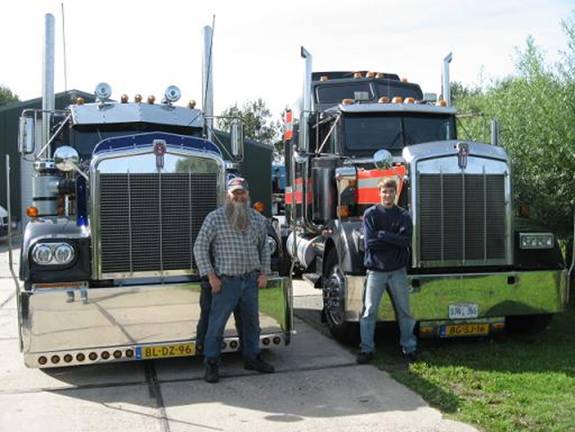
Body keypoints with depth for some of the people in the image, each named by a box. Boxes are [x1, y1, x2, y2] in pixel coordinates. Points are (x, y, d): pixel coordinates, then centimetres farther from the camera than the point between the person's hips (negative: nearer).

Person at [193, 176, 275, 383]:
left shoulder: (258, 219, 8)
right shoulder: (215, 218, -6)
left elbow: (264, 247, 18)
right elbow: (200, 247, -6)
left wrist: (264, 273, 8)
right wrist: (211, 276, -11)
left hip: (251, 280, 5)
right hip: (226, 281, -4)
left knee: (251, 321, 15)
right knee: (217, 323, -1)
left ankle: (251, 358, 29)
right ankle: (211, 364, 10)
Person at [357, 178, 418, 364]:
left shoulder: (403, 215, 5)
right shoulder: (371, 214, 0)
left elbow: (406, 240, -11)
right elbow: (369, 242, -12)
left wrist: (382, 235, -13)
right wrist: (394, 240, -10)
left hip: (398, 270, 2)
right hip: (376, 270, -2)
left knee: (404, 310, 9)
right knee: (369, 310, -1)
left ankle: (409, 347, 20)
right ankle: (367, 349, 6)